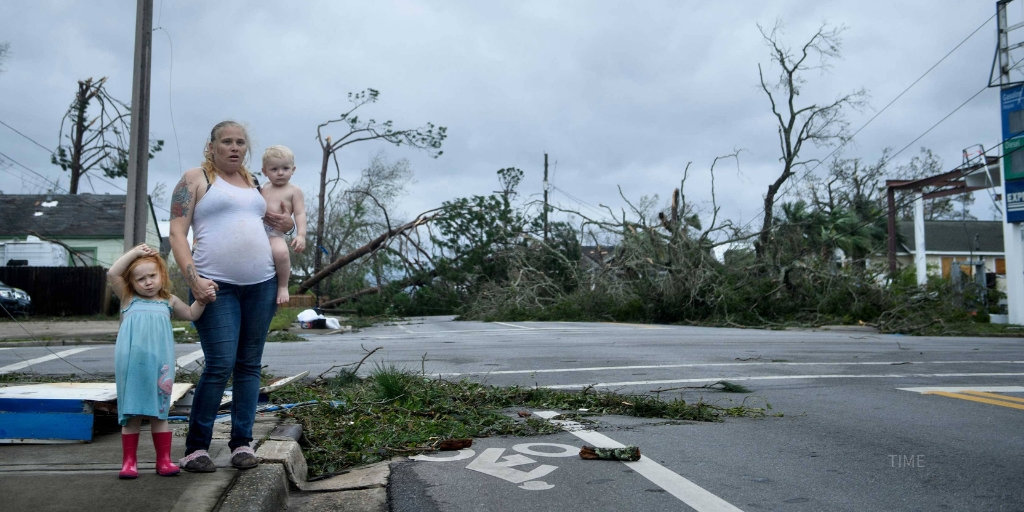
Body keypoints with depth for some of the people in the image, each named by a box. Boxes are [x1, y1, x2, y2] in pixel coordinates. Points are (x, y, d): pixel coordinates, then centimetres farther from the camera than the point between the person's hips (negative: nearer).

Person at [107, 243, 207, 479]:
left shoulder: (168, 302, 15)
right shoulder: (129, 299, 8)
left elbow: (191, 314, 25)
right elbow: (112, 274, -3)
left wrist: (201, 298, 9)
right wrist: (134, 252, -1)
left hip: (159, 364, 2)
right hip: (131, 365, -1)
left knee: (159, 413, 7)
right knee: (131, 415, 4)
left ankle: (164, 460, 12)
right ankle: (129, 462, 14)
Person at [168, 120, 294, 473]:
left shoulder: (252, 182, 19)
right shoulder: (194, 179, 4)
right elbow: (177, 232, -3)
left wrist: (282, 223, 10)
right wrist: (192, 278, -15)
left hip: (261, 284, 5)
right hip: (216, 287, -5)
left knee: (249, 365, 6)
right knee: (220, 365, -12)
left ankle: (242, 443, 14)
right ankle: (196, 446, 3)